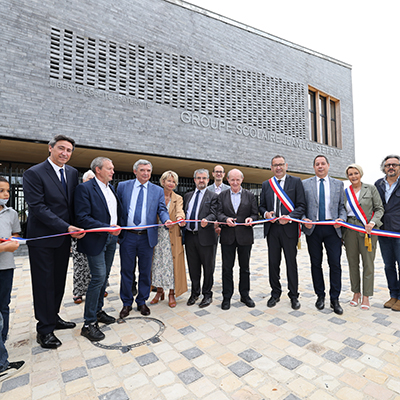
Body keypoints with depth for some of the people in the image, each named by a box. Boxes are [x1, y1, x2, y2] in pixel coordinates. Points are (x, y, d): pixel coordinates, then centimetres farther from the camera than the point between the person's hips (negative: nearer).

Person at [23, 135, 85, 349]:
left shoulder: (73, 173, 7)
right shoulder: (34, 173, -11)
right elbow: (38, 207, -18)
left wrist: (73, 228, -1)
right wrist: (66, 227, -22)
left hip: (64, 237, 6)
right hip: (42, 237, -5)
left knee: (59, 281, 16)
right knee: (44, 283, 6)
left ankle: (53, 317, 35)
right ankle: (45, 329, 21)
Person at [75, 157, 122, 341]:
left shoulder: (111, 188, 12)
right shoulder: (85, 188, -13)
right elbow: (82, 218, -20)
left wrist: (117, 227, 9)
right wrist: (107, 228, -23)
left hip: (111, 239, 8)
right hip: (96, 240, -8)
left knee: (104, 277, 15)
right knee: (98, 277, -7)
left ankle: (98, 311, 32)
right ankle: (89, 323, 8)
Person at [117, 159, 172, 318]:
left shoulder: (158, 190, 6)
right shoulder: (123, 186, 5)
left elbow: (162, 209, 2)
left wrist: (166, 220, -20)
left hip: (147, 236, 1)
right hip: (127, 236, 0)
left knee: (145, 272, 11)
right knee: (126, 271, 10)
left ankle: (142, 302, 31)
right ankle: (126, 303, 29)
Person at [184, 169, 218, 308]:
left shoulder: (213, 196, 0)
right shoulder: (188, 196, 16)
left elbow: (214, 213, -13)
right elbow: (184, 212, 17)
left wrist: (206, 220, -31)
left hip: (205, 236, -4)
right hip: (189, 235, 5)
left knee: (208, 267, 8)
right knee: (193, 267, 15)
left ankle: (207, 294, 25)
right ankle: (195, 292, 33)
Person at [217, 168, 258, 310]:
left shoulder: (250, 195, 6)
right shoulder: (222, 196, 7)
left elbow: (255, 214, 4)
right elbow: (219, 213, -1)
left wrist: (251, 219, -18)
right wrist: (226, 219, -22)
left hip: (245, 236, 0)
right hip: (227, 236, 0)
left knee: (245, 267, 12)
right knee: (227, 268, 6)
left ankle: (245, 295, 29)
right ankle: (227, 297, 20)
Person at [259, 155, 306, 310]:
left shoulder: (296, 181, 2)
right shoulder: (266, 184, 11)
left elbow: (301, 205, -4)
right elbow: (261, 205, 13)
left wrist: (289, 217, -19)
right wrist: (266, 213, -8)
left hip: (289, 228, -3)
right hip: (271, 228, 3)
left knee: (291, 262, 7)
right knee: (273, 262, 11)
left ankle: (294, 296, 24)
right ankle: (275, 293, 28)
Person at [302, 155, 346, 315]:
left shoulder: (338, 184, 11)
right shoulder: (305, 184, 6)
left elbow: (342, 206, 10)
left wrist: (341, 219, -8)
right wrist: (304, 220, -11)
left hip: (332, 228, 1)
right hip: (312, 228, 0)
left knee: (335, 264, 1)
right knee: (316, 264, 9)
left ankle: (335, 299, 17)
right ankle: (320, 296, 25)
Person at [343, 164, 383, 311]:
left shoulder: (371, 189, 4)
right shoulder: (345, 192, 9)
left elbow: (379, 208, 2)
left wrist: (372, 223, -13)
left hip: (368, 230, -2)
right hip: (350, 230, 2)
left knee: (368, 263, 0)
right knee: (353, 263, 7)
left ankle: (366, 296, 13)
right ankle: (356, 293, 21)